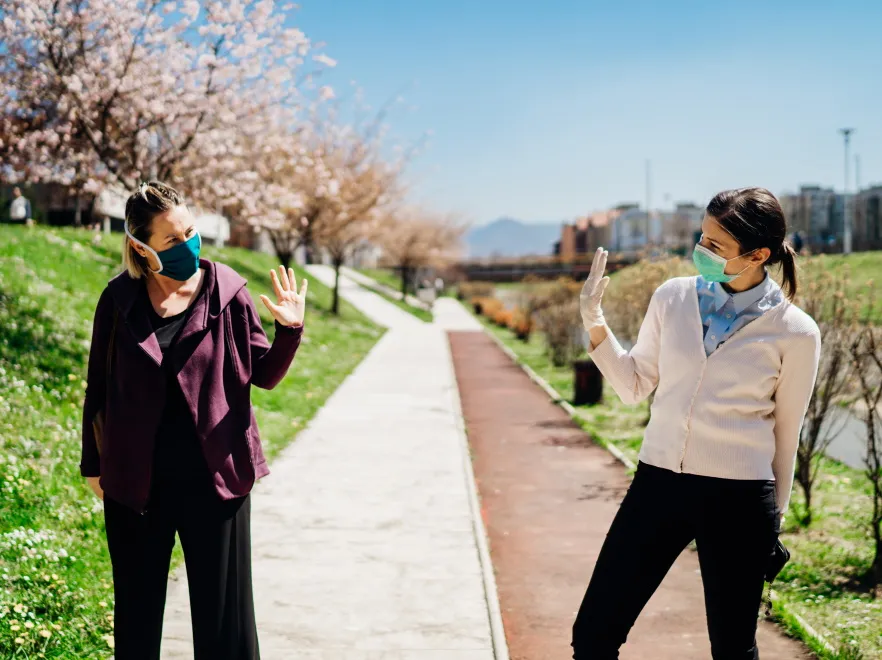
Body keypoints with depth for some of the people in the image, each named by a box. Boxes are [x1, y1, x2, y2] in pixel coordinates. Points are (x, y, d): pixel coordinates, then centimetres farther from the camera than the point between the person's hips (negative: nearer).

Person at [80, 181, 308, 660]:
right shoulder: (120, 300, -2)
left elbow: (265, 374, 1)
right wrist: (93, 464, 10)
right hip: (135, 482, 1)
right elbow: (99, 386, 7)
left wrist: (289, 330, -17)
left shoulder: (227, 292, -4)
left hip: (214, 480, -1)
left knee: (223, 614, 7)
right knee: (137, 613, 16)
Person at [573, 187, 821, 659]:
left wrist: (775, 518, 11)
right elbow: (634, 386, 11)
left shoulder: (795, 332, -7)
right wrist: (594, 322, -1)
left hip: (737, 498, -3)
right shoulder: (673, 297, 1)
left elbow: (784, 434, 3)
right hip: (658, 483, 3)